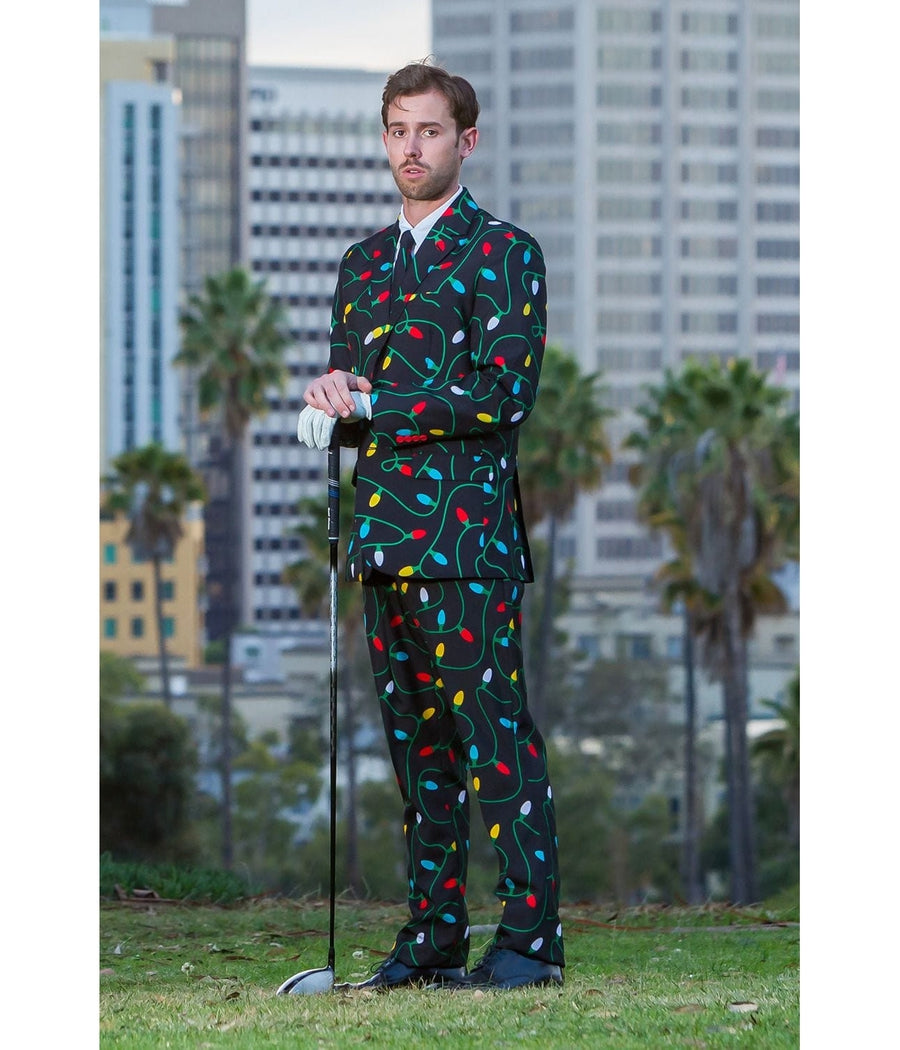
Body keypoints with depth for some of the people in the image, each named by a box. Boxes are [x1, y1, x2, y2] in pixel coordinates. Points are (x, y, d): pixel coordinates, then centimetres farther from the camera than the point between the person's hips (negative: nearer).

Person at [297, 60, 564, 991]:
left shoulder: (503, 253, -1)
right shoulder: (364, 263, 20)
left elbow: (505, 392, -11)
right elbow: (339, 397, 22)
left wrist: (373, 405, -10)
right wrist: (332, 400, -3)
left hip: (468, 529, -7)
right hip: (383, 529, 7)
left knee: (494, 731, -9)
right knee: (416, 738, 7)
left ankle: (531, 934, -8)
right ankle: (433, 933, 11)